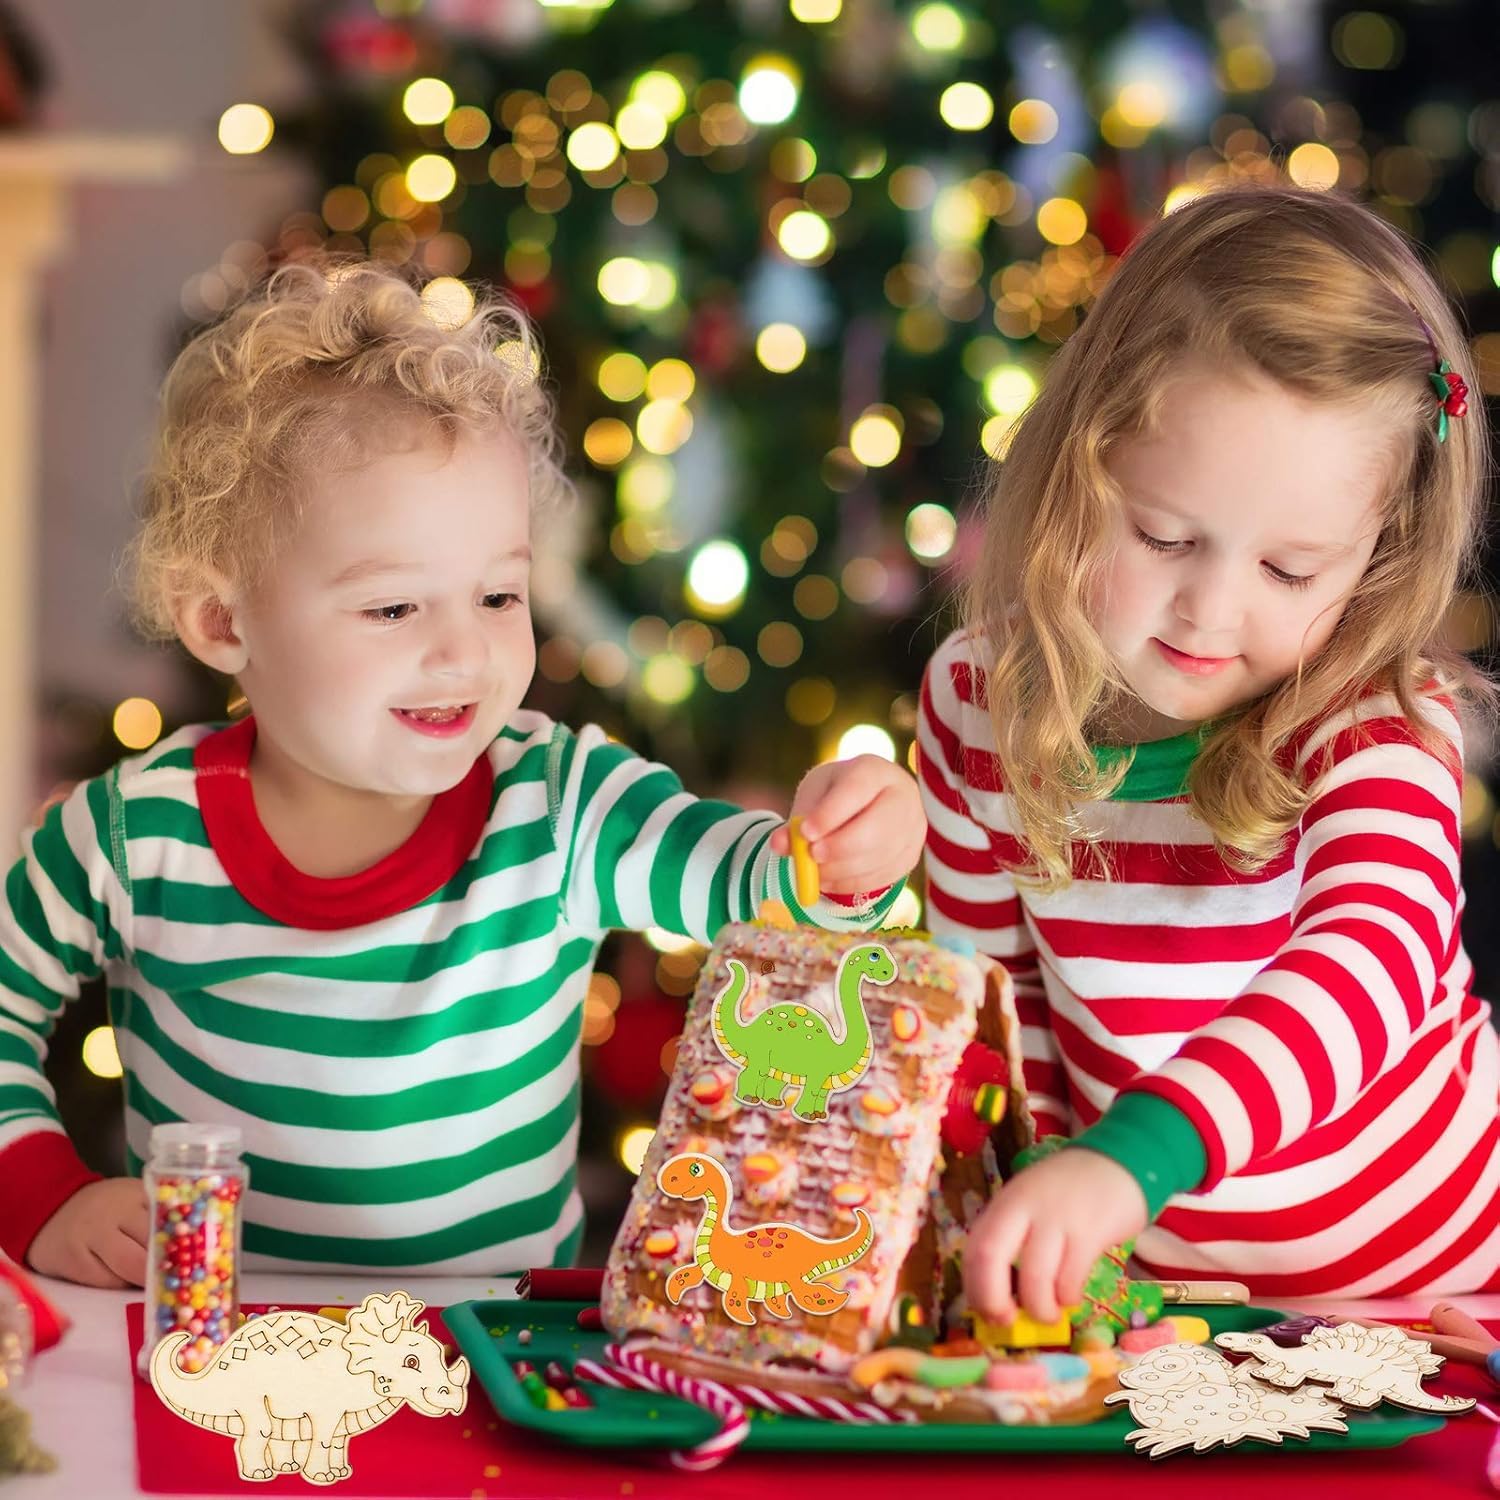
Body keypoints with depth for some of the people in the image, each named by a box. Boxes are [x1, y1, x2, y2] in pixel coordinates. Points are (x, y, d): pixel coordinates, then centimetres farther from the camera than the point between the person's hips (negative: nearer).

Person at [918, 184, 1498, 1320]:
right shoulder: (979, 701, -5)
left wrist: (1128, 1158, -49)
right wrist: (1044, 1203, -1)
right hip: (1149, 1268, 3)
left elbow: (1372, 961, -35)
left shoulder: (1381, 726, -17)